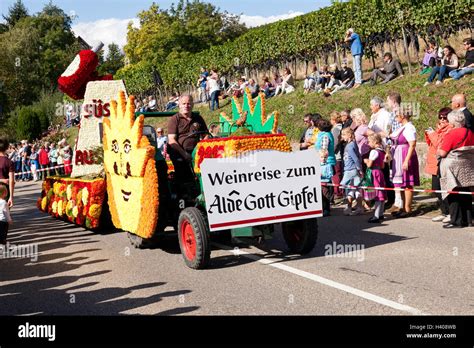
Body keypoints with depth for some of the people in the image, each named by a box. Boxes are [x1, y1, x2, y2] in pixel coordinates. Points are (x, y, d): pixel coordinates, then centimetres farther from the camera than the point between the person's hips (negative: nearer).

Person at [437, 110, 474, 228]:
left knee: (454, 195, 0)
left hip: (453, 166, -7)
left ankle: (456, 221, 1)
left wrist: (438, 152, 4)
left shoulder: (451, 134, -15)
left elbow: (442, 153, -16)